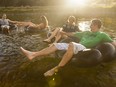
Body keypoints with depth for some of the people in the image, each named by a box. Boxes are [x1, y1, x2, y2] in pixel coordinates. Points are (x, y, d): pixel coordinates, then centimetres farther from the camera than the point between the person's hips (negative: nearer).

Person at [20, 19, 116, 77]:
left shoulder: (102, 35, 9)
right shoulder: (87, 32, 27)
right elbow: (74, 34, 34)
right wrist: (65, 33, 41)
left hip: (84, 49, -8)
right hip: (75, 46, 8)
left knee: (72, 45, -40)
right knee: (56, 45, -4)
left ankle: (56, 69, -34)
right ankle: (33, 54, -11)